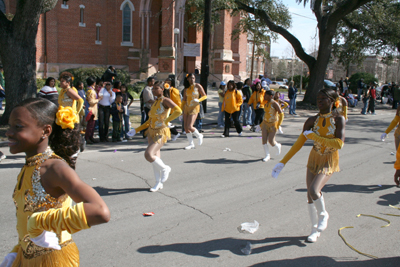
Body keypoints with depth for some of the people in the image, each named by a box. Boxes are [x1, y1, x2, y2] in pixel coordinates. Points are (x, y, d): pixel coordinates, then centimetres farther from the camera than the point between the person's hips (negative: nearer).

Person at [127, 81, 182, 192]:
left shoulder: (165, 101, -9)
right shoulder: (154, 103, 14)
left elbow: (178, 111, -23)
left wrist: (166, 121, -19)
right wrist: (136, 130, 15)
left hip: (160, 133, -8)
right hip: (152, 132, 8)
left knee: (148, 155, -21)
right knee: (155, 158, 10)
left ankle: (165, 169, 4)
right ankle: (158, 183, 22)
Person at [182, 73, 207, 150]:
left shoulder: (198, 86, -4)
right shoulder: (186, 88, 8)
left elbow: (205, 96, -3)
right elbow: (184, 99, 14)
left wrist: (198, 100, -22)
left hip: (194, 108, -5)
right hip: (186, 107, 5)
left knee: (189, 126, -16)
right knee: (186, 127, 2)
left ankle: (199, 136, 12)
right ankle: (191, 144, 13)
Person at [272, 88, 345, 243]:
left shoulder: (338, 119, -12)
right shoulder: (312, 121, -4)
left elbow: (339, 144, -24)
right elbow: (299, 143, -2)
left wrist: (315, 137, -20)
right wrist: (282, 162, -5)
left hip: (329, 162, -4)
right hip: (314, 159, 4)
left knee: (314, 190, -23)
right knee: (310, 195, 5)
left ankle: (323, 215, 8)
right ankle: (315, 229, 24)